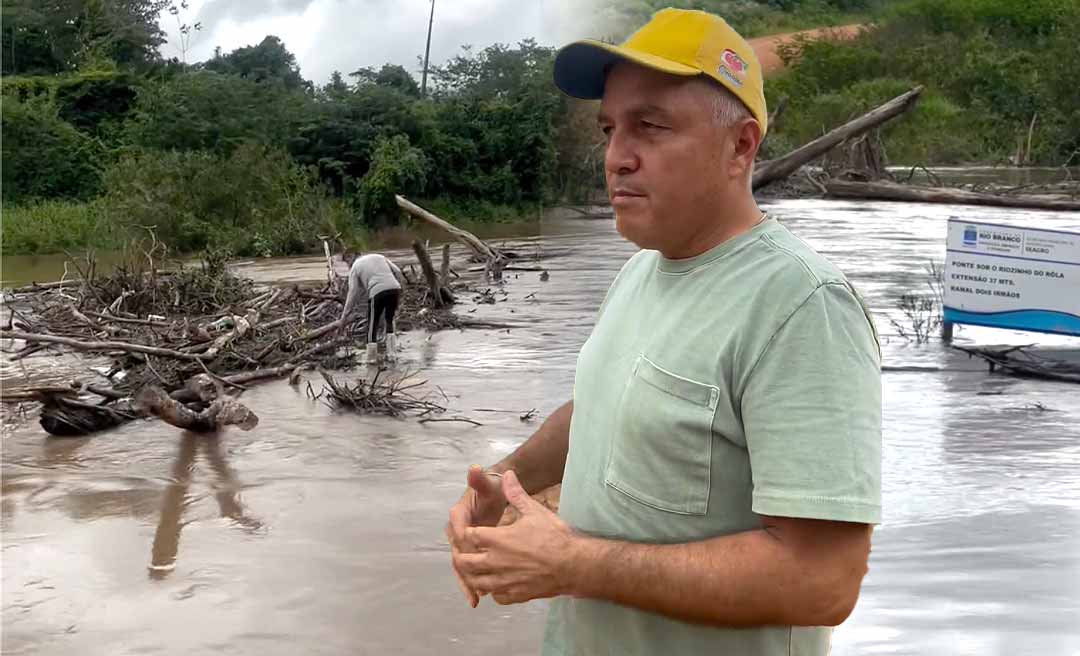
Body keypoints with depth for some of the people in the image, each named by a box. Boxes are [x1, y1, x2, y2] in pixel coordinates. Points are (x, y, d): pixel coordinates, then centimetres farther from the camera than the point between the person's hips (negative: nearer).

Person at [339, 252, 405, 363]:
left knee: (373, 324, 11)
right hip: (394, 288, 4)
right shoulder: (379, 257, 29)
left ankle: (372, 355, 16)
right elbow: (398, 273, 19)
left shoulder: (355, 268, 17)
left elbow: (353, 293, 10)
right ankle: (390, 351, 20)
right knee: (389, 320, 22)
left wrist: (344, 317, 13)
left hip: (378, 292, -4)